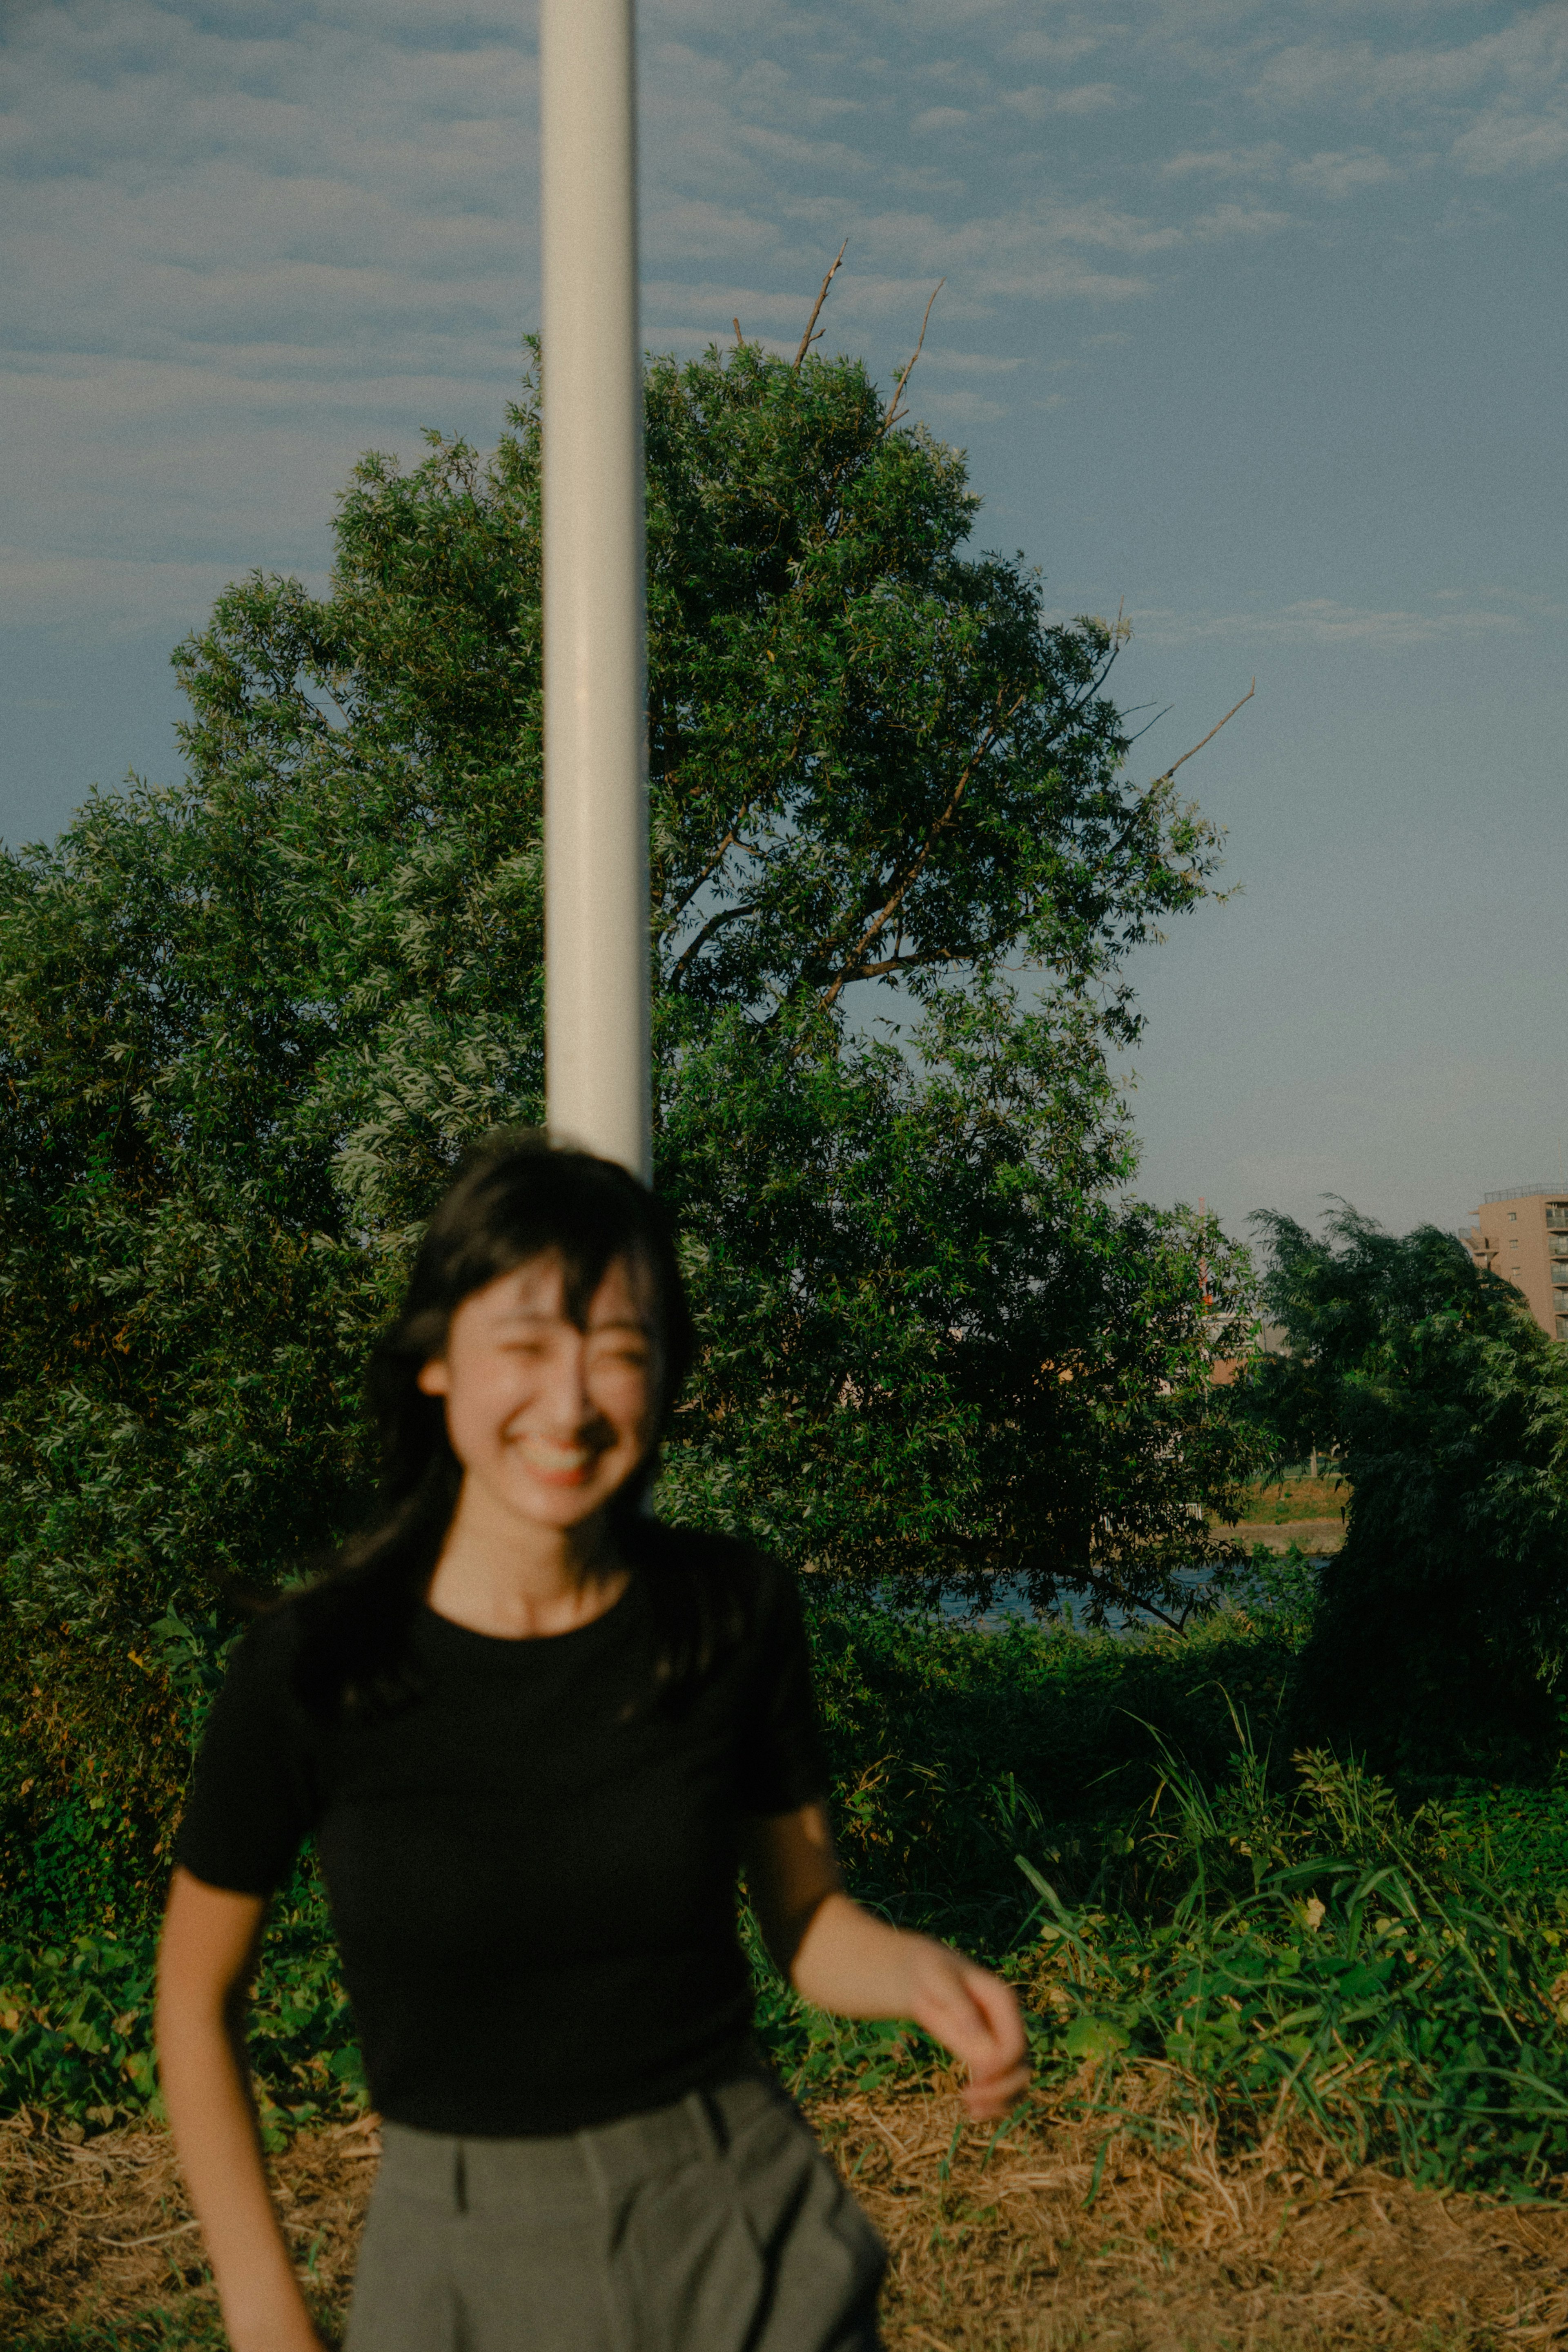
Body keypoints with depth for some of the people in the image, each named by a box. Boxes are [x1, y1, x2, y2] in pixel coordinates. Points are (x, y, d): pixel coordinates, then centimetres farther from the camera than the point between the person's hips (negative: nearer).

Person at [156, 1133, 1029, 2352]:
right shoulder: (313, 1662, -14)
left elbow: (807, 1917, 3)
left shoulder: (736, 1611, -9)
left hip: (741, 2221, 1)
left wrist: (925, 1976, -18)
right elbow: (199, 1994, -1)